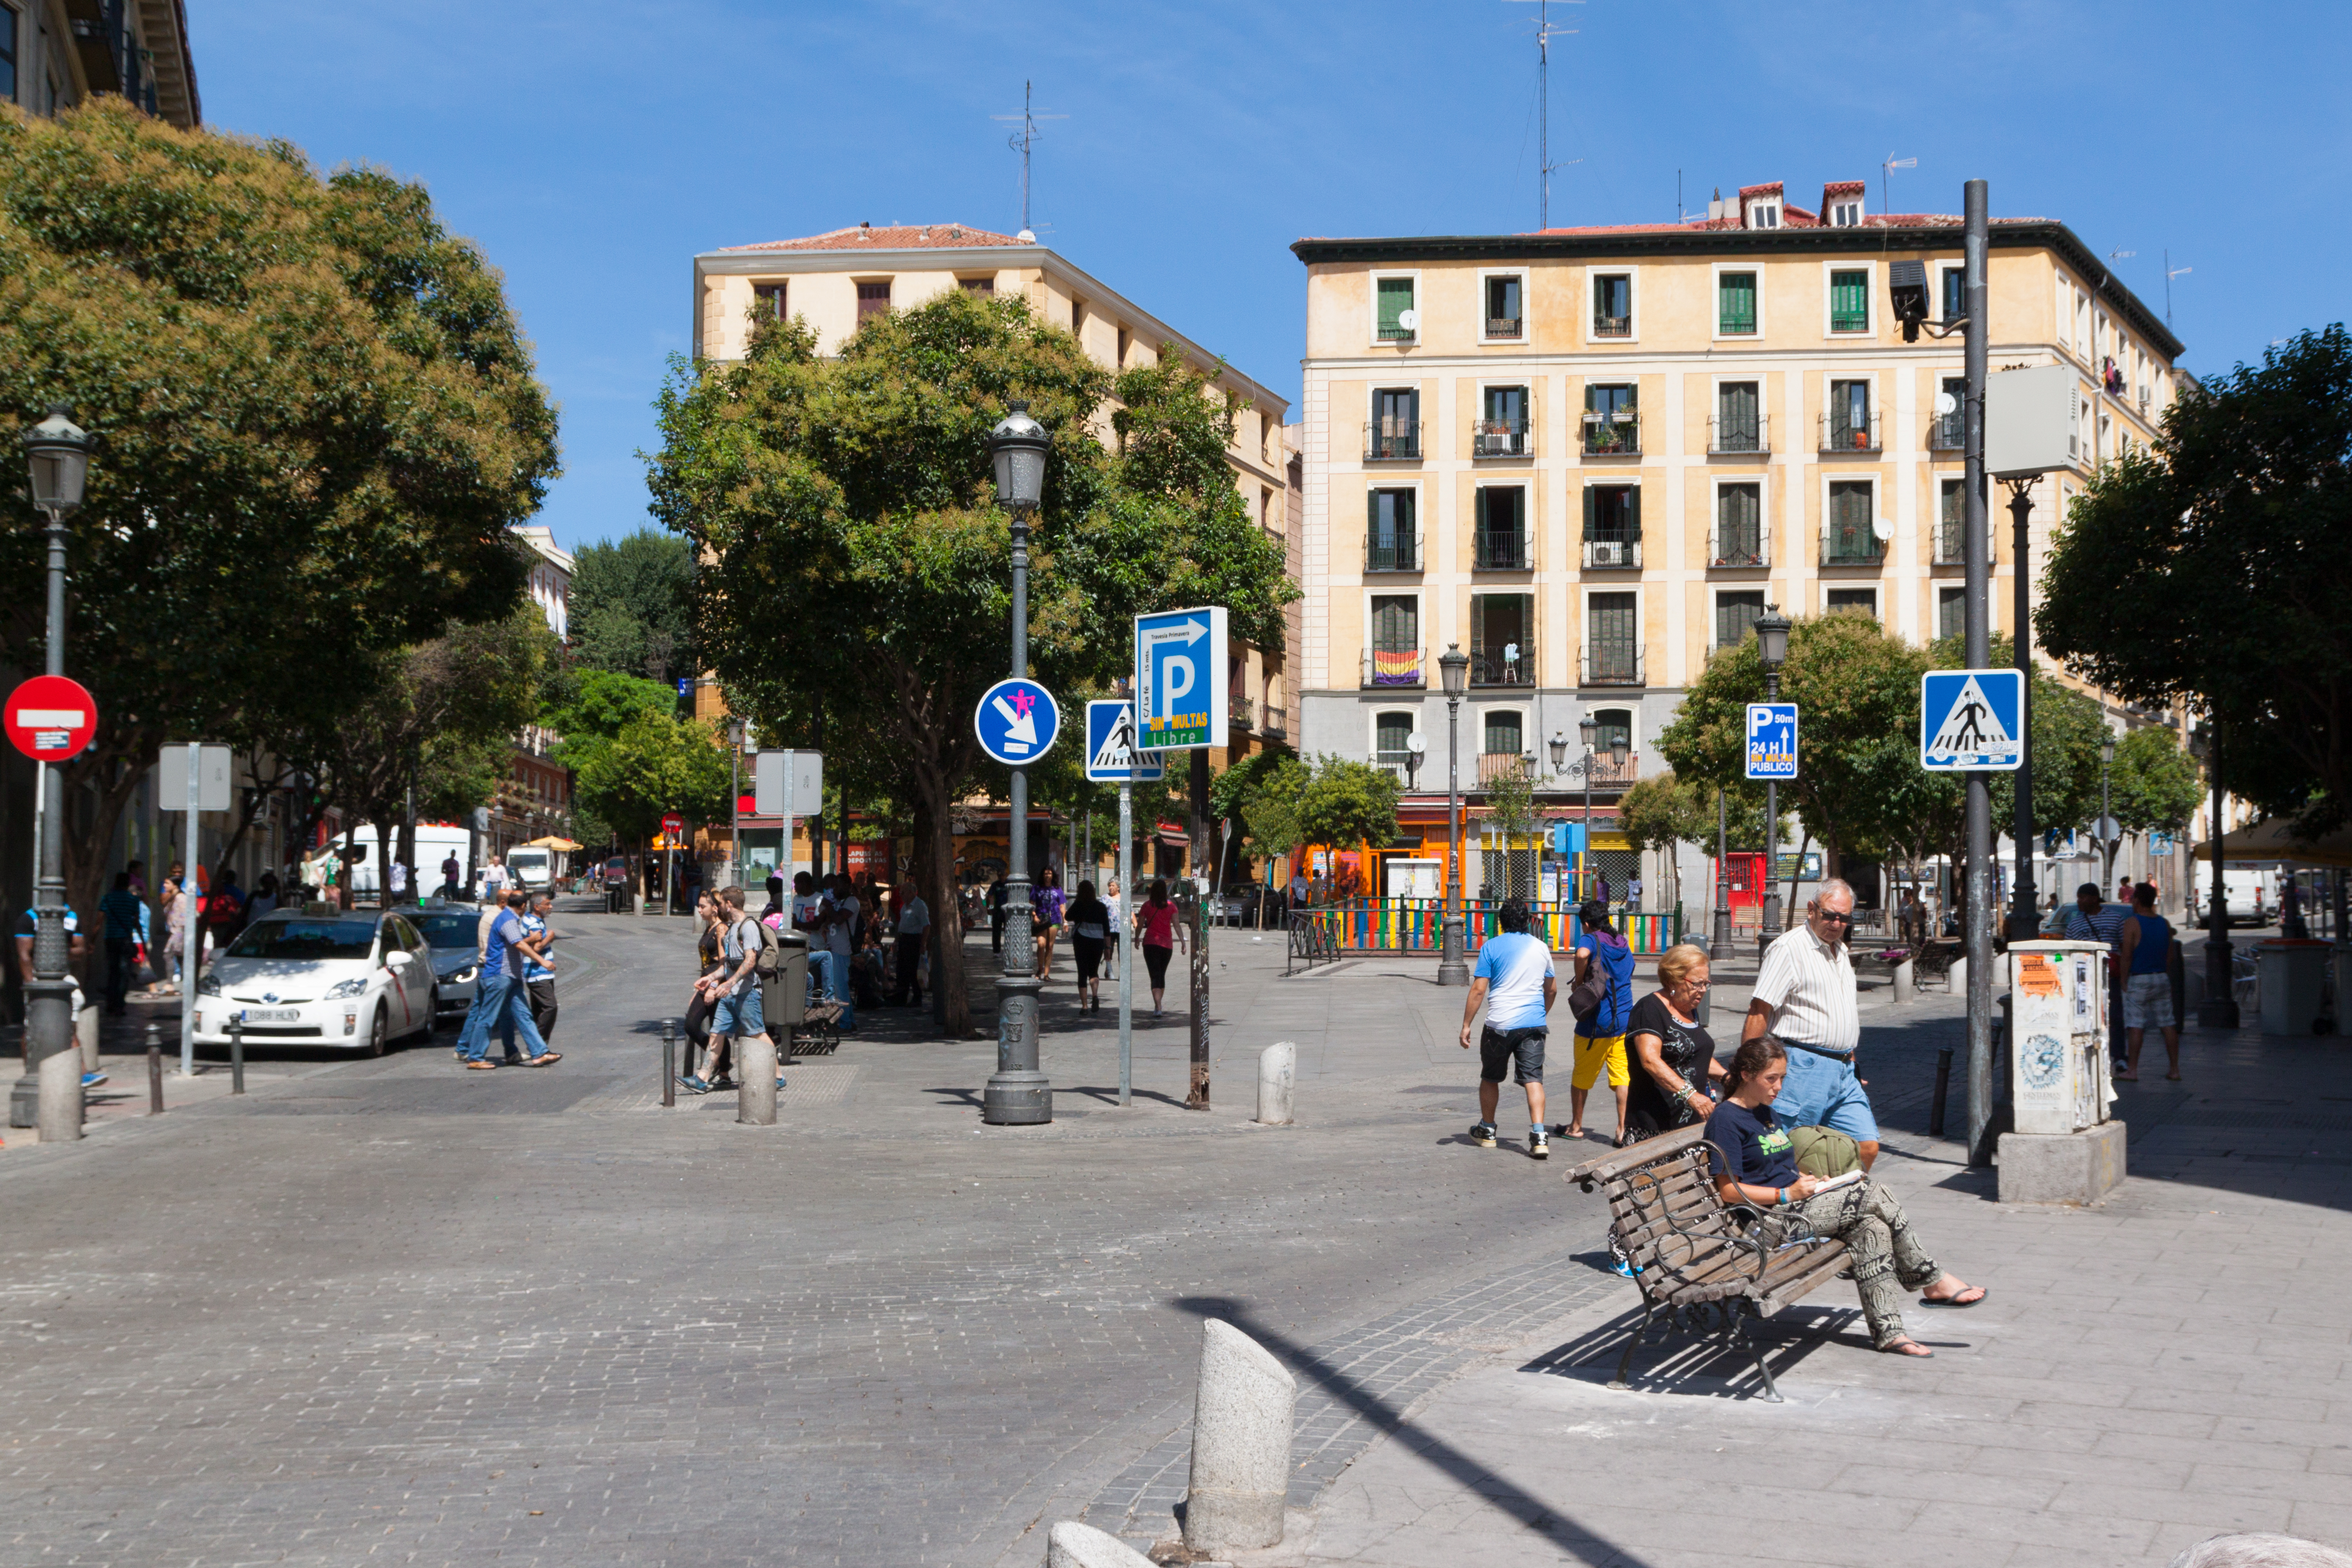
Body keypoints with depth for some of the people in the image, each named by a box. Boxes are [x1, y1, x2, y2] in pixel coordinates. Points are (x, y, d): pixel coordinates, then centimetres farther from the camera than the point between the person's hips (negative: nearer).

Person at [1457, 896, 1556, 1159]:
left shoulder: (1491, 947, -4)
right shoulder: (1541, 947, 9)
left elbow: (1478, 990, -8)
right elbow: (1552, 990, 19)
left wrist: (1466, 1025, -1)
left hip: (1500, 1025, -2)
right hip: (1534, 1024, 3)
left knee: (1490, 1078, 16)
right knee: (1533, 1079, -2)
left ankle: (1487, 1131, 29)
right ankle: (1539, 1136, -17)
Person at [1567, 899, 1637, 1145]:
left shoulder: (1592, 940, -7)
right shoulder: (1624, 944, 14)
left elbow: (1582, 954, -30)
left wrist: (1579, 981, -16)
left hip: (1595, 1023, -5)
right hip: (1624, 1020, 5)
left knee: (1581, 1076, 12)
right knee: (1622, 1076, 2)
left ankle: (1576, 1126, 22)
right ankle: (1623, 1129, -8)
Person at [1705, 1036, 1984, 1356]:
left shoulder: (1768, 1114, 20)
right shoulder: (1726, 1119, -9)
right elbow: (1728, 1190, -14)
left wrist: (1805, 1181, 4)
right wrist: (1787, 1194, -17)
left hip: (1795, 1203, 9)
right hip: (1772, 1217, -9)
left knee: (1872, 1226, -17)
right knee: (1873, 1194, -17)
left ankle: (1887, 1332, -20)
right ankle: (1933, 1283, -4)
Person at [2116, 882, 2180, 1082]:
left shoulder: (2132, 924, -10)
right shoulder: (2165, 924, 8)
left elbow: (2127, 955, -11)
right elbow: (2170, 955, 11)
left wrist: (2124, 981, -4)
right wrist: (2166, 977, 19)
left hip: (2139, 979, -6)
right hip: (2162, 979, 6)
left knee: (2135, 1025, -3)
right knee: (2168, 1024, 7)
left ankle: (2132, 1070, -3)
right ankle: (2175, 1069, 10)